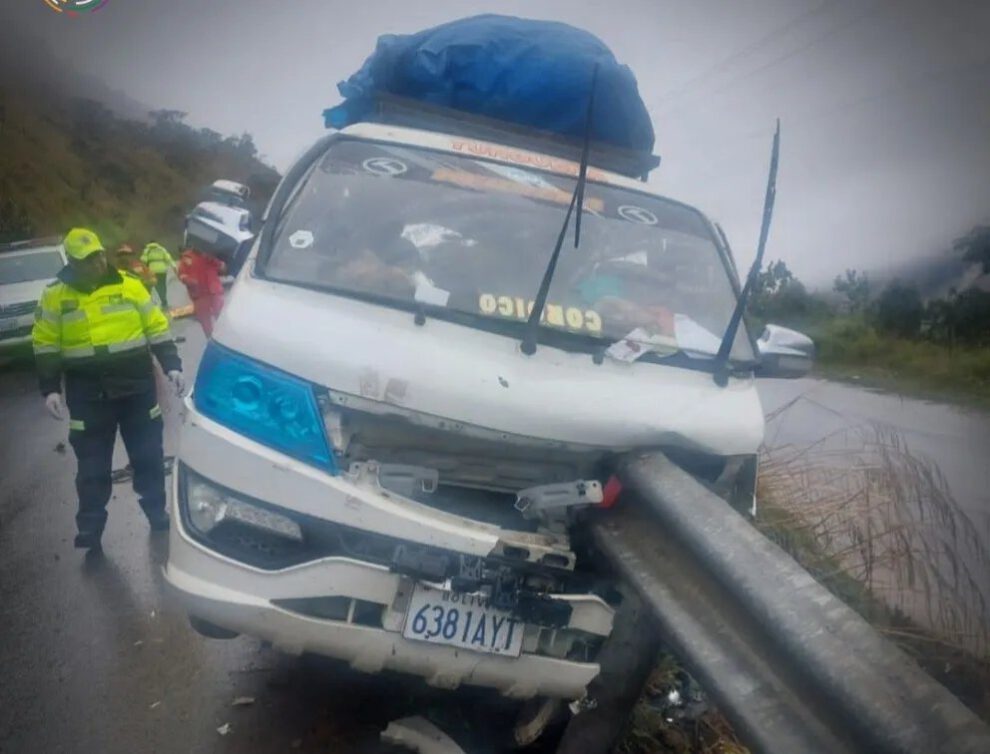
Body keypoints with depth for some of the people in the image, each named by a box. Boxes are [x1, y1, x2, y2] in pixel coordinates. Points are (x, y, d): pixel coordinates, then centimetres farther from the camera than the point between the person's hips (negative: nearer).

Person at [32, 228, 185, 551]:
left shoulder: (130, 286, 0)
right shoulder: (55, 295, -2)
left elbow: (157, 329, 4)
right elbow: (46, 346, 2)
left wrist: (172, 367, -5)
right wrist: (50, 389, -6)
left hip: (137, 386, 1)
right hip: (88, 394, -1)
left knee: (148, 454, 11)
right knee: (92, 464, 6)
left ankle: (157, 511, 27)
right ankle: (90, 527, 18)